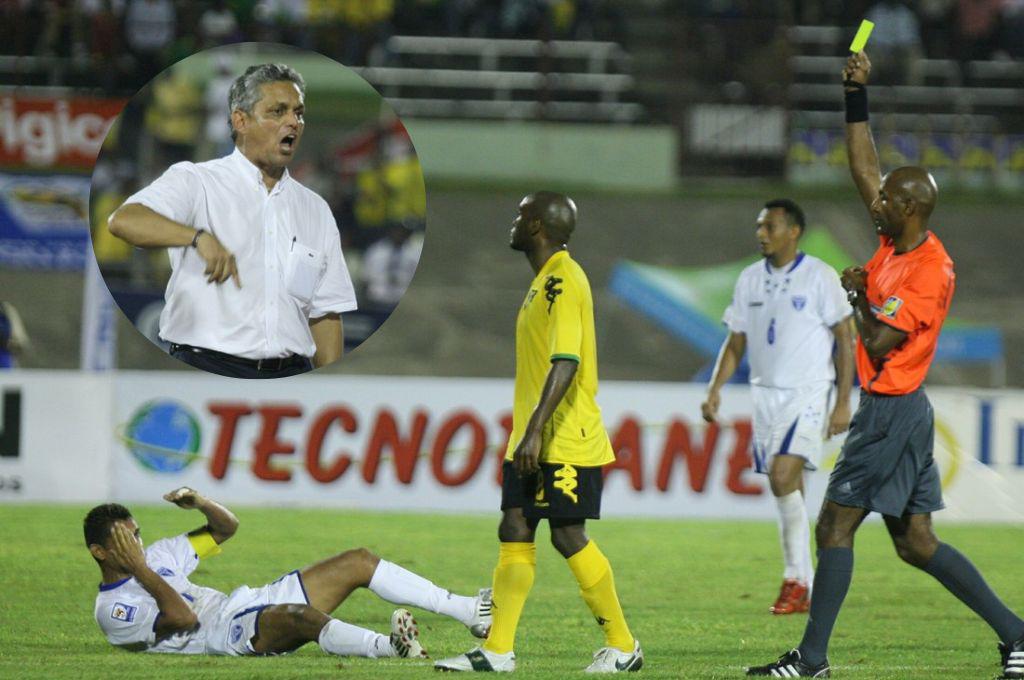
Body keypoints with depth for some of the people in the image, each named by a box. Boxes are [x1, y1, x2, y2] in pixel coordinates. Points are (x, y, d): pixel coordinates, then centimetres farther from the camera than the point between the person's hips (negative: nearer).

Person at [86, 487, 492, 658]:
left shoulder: (155, 557, 18)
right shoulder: (112, 610, -6)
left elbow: (226, 527, 22)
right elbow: (183, 619, -21)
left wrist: (200, 503, 2)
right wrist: (139, 572, -21)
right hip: (227, 636, -9)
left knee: (359, 562, 0)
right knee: (299, 616, -42)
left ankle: (470, 612, -4)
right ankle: (389, 646, -66)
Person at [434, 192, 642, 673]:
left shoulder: (564, 281, -15)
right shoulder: (544, 280, 16)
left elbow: (565, 363, -24)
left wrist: (535, 431, -29)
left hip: (566, 439, -10)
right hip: (532, 440, 10)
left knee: (568, 536, -6)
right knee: (514, 533, 4)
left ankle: (622, 646, 3)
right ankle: (498, 649, 3)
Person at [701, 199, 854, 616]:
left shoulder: (819, 277, -6)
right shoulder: (750, 279, 10)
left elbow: (845, 339, -4)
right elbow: (735, 342, 15)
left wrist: (843, 403, -8)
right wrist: (715, 389, 2)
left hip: (808, 393, -6)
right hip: (765, 393, 6)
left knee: (783, 477, -21)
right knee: (787, 489, 6)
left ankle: (796, 579, -13)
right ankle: (803, 590, 11)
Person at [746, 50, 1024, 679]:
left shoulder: (930, 270, -19)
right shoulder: (896, 242, 7)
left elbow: (880, 344, -21)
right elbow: (864, 166, 15)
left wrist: (858, 296, -4)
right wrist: (858, 95, 10)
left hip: (892, 412, -10)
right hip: (895, 410, 10)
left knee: (835, 527, -6)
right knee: (916, 542, 9)